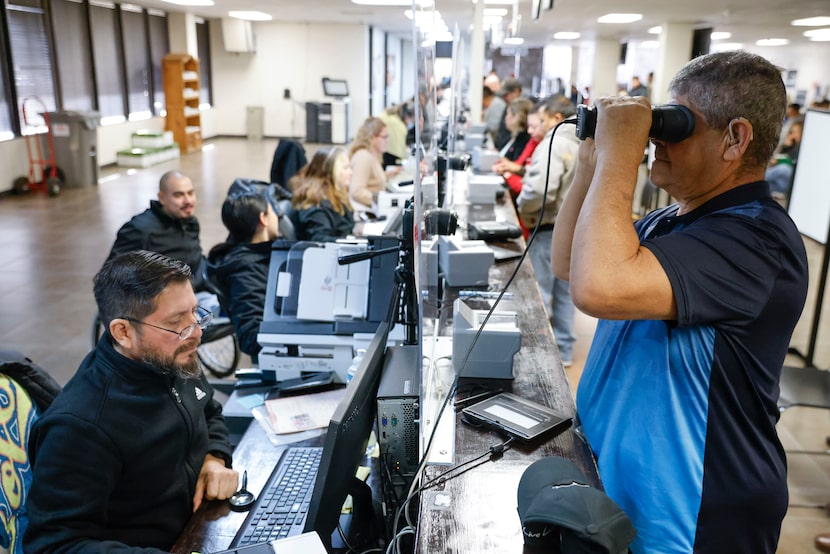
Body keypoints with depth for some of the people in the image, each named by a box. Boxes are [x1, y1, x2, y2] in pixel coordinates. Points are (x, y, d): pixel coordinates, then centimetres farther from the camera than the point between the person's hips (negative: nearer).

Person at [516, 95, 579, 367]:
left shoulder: (553, 144, -17)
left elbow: (541, 190, -30)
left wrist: (522, 207, -11)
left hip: (550, 229, -9)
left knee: (539, 294, 1)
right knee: (564, 291, 15)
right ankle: (563, 349, 24)